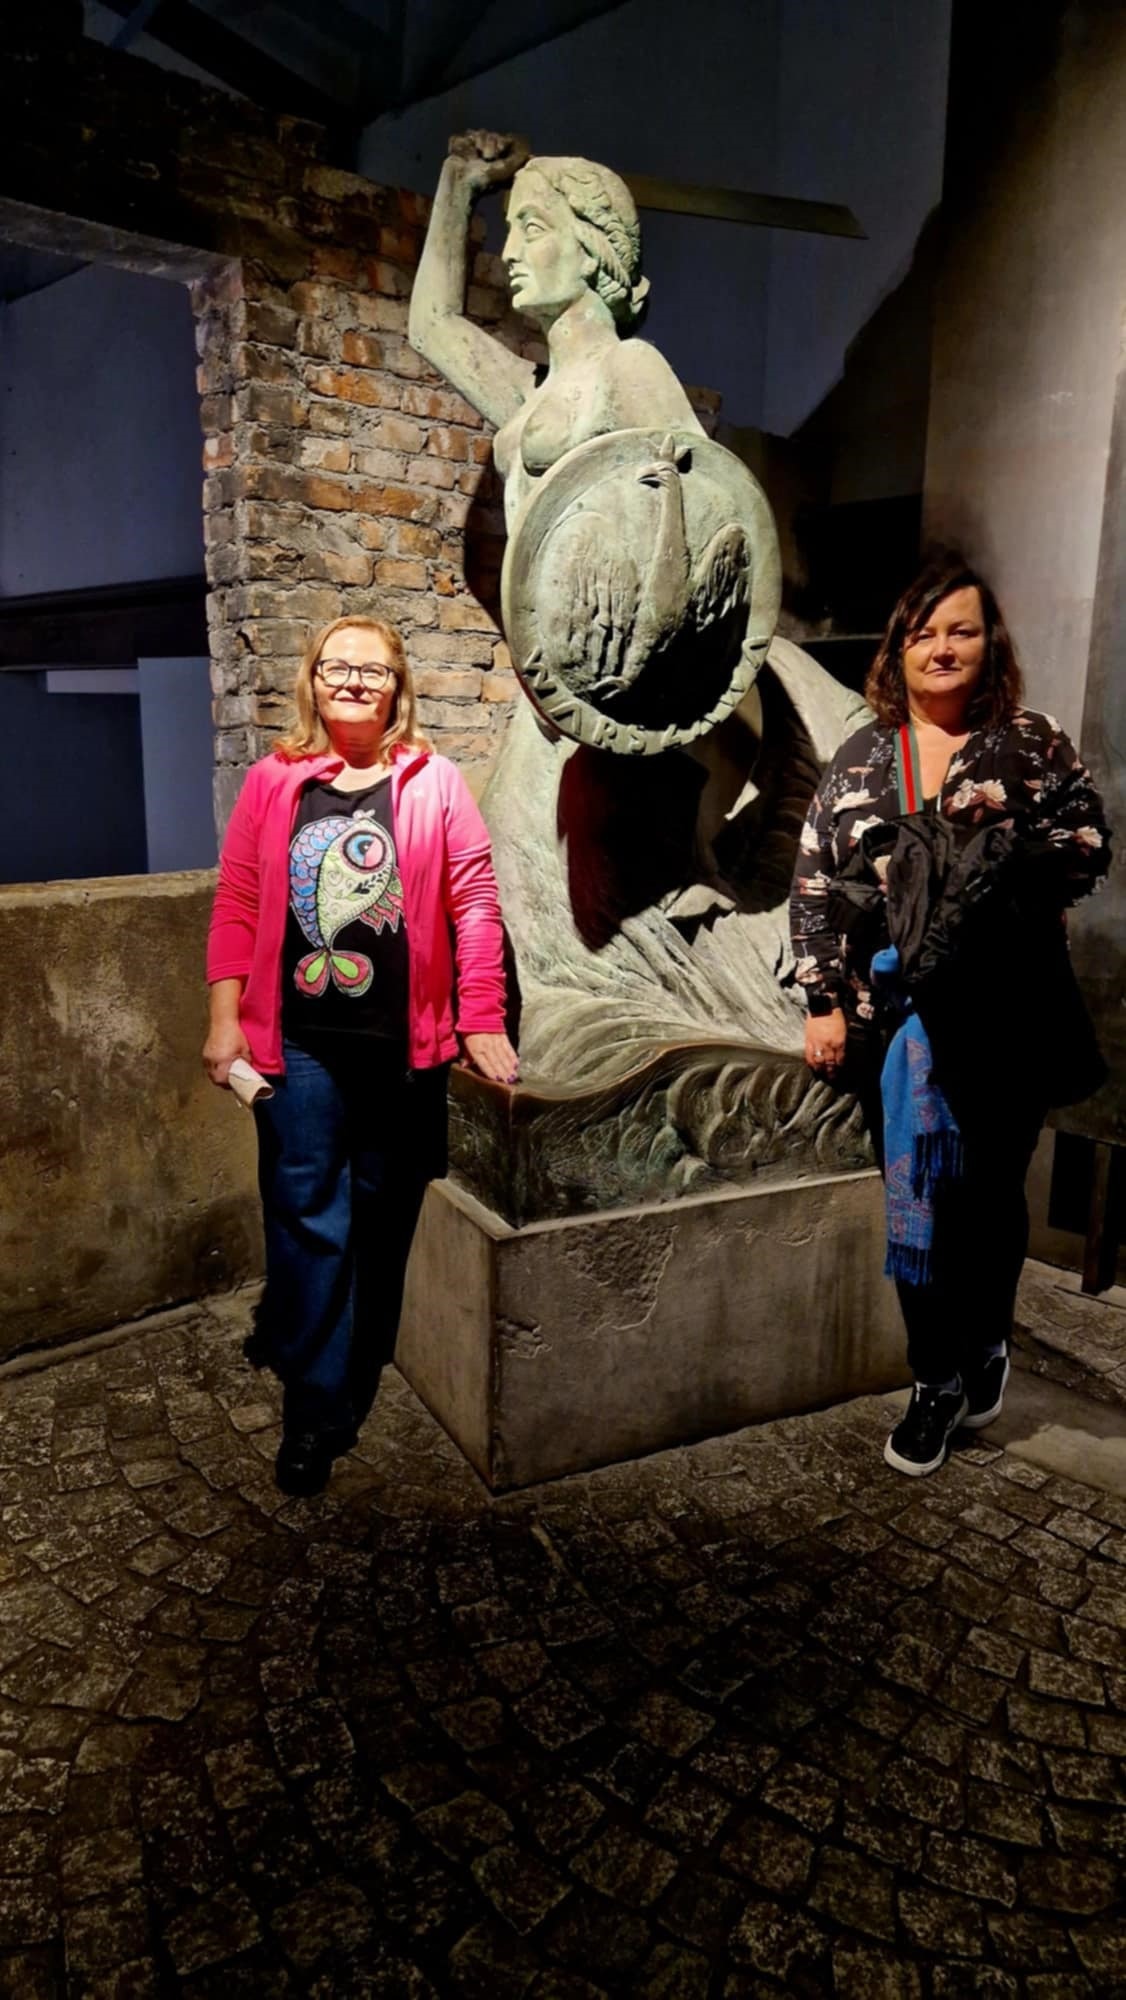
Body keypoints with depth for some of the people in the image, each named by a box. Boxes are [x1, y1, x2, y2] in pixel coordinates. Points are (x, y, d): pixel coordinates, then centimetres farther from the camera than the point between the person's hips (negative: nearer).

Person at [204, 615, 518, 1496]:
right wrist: (225, 1018, -3)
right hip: (299, 1041, 0)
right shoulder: (273, 782, 4)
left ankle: (355, 1379, 35)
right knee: (308, 1218, 0)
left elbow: (475, 904, -3)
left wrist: (482, 1023, -7)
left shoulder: (434, 784, 0)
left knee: (383, 1221, 14)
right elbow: (236, 905, 3)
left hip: (403, 1042, 0)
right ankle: (315, 1409, 14)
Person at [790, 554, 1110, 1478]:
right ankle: (937, 1382, 21)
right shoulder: (861, 759, 7)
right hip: (903, 1010, 1)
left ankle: (988, 1343, 37)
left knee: (992, 1190, 11)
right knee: (920, 1197, 4)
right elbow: (816, 885, 5)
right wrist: (826, 1001, -1)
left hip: (1008, 1012, -1)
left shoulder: (1032, 742, 4)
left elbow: (1090, 843, 5)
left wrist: (1012, 855, -13)